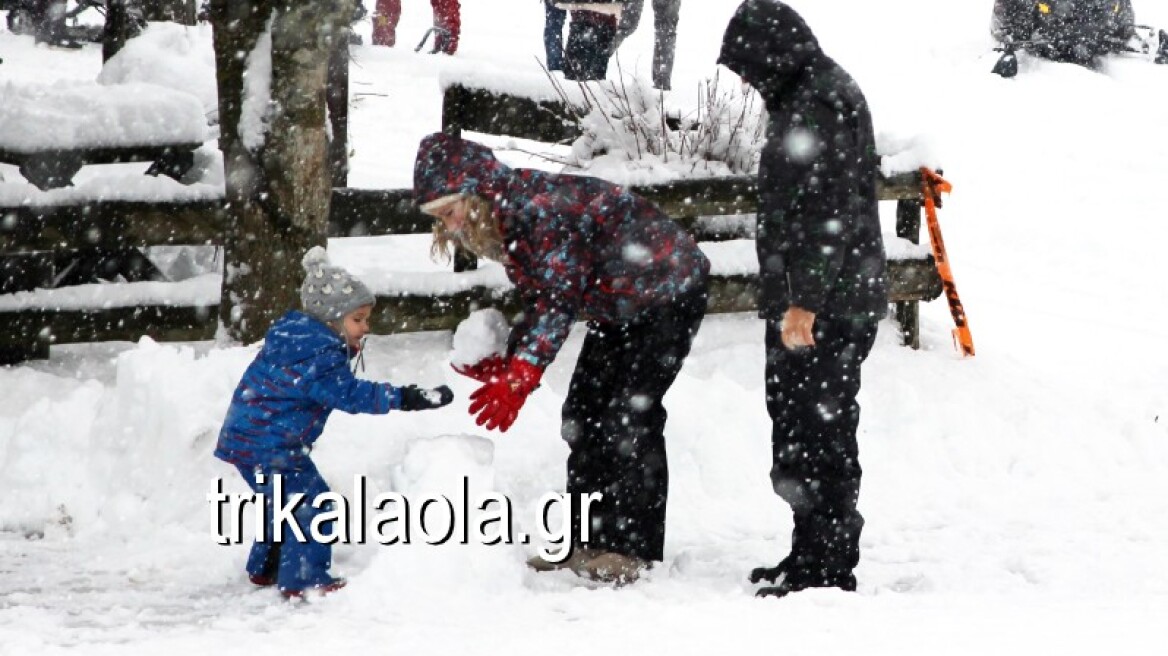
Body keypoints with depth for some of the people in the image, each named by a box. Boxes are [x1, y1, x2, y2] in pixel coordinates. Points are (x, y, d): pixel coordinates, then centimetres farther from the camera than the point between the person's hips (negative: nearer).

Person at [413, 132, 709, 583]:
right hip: (618, 309, 10)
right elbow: (538, 303, 3)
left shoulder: (541, 207, -30)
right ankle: (585, 541, 10)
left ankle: (633, 549, -9)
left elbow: (560, 299, -34)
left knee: (629, 413, -15)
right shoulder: (506, 222, 1)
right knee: (583, 413, 5)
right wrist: (507, 365, -10)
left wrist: (521, 377, -38)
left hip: (667, 295, -10)